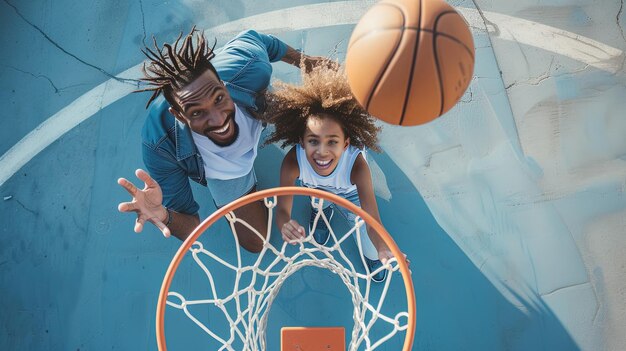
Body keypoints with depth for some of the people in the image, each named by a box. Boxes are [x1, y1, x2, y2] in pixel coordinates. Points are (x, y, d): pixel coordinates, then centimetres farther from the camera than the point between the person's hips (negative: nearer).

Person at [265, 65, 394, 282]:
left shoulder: (356, 165, -47)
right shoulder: (293, 162, -45)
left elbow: (372, 221, -49)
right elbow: (283, 209, -39)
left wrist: (384, 250, -71)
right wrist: (285, 226, -65)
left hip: (350, 192, -2)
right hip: (316, 190, 3)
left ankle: (372, 257, 26)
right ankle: (322, 210, 21)